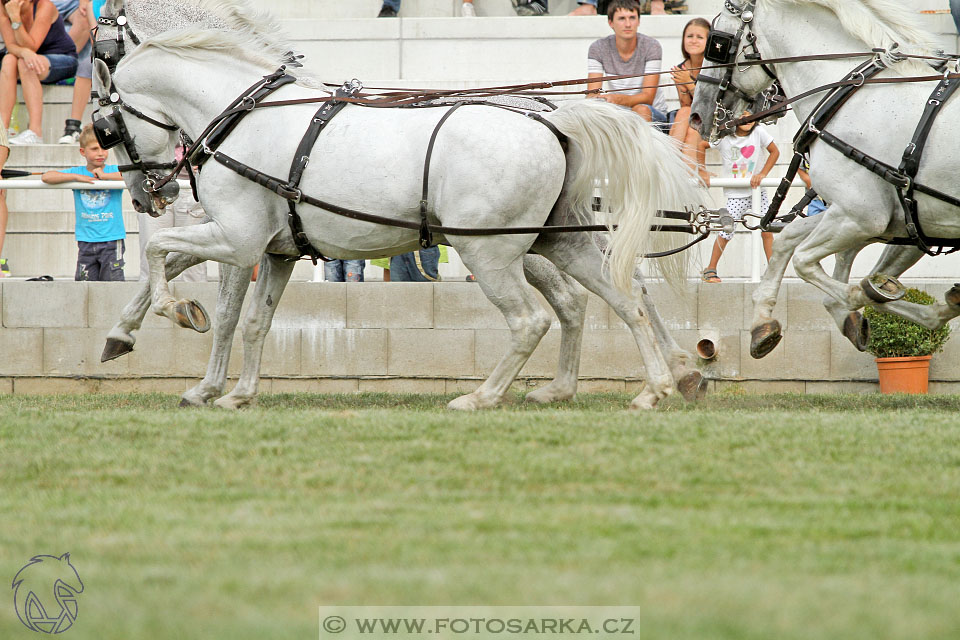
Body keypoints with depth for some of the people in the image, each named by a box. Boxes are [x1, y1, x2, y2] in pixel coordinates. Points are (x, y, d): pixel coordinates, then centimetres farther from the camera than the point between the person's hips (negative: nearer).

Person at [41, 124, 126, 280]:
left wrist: (104, 175, -15)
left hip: (112, 239, -2)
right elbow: (46, 177, -4)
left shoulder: (114, 171, 3)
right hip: (86, 241, 2)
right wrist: (77, 177, -13)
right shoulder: (76, 172, 6)